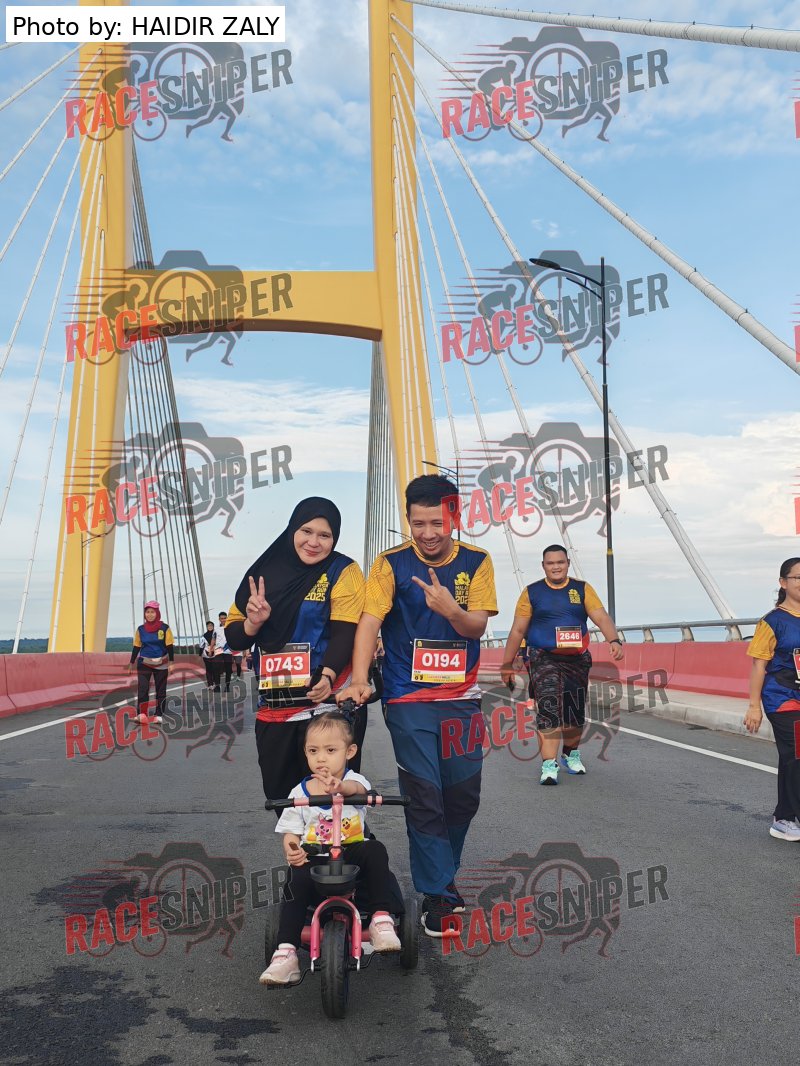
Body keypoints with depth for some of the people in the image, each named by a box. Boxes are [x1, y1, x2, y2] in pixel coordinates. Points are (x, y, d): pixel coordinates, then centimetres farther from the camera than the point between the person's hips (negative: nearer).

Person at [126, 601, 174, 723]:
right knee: (143, 688, -13)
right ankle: (142, 714, -14)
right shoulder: (141, 629, 2)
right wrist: (131, 664, 7)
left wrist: (171, 663, -10)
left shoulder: (165, 628, -5)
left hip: (161, 664, -1)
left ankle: (158, 715, 14)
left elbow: (169, 647, -4)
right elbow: (136, 647, 8)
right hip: (144, 663, 1)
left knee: (160, 690, 5)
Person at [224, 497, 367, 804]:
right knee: (279, 797, 13)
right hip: (273, 710, 5)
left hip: (329, 703, -5)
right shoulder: (266, 571, 11)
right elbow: (234, 638, 12)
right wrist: (253, 623, -10)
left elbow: (345, 631, -12)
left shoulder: (343, 571, -1)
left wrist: (328, 676, -29)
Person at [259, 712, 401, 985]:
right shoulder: (299, 792, 7)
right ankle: (286, 954, -24)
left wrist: (339, 787, -53)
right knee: (296, 882, -28)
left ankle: (381, 919, -25)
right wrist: (291, 851, -16)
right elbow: (291, 833, 10)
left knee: (375, 850, -31)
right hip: (313, 857, 1)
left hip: (353, 852, -1)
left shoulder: (353, 780, -1)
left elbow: (358, 788, -28)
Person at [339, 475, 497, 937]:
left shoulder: (476, 562, 0)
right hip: (409, 699, -3)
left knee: (464, 794, 9)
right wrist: (359, 680, -27)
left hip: (462, 699, 3)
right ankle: (437, 895, 11)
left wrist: (450, 609, -28)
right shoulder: (391, 563, -6)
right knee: (424, 796, -3)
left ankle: (442, 873, 33)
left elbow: (477, 627, -6)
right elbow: (370, 621, -14)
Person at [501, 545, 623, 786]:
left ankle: (571, 755, 37)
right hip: (544, 660, -2)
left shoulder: (582, 589, 6)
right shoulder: (532, 592, 2)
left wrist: (614, 640, -25)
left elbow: (601, 617, -6)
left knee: (576, 712, 12)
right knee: (548, 710, -16)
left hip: (577, 660, 3)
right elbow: (518, 630, 4)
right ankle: (549, 766, -17)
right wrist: (507, 665, 4)